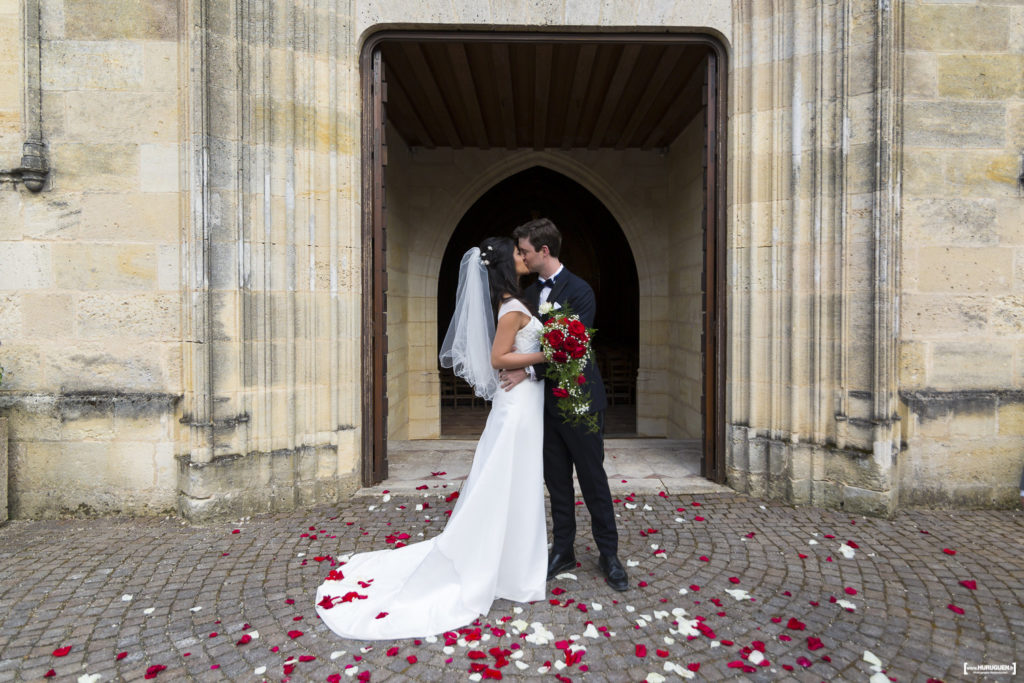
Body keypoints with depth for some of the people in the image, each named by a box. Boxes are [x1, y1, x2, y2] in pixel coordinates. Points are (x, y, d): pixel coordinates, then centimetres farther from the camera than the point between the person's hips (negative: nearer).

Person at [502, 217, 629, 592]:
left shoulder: (579, 291, -12)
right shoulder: (530, 293, 9)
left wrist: (529, 370, -22)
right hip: (546, 402, 6)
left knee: (593, 480, 6)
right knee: (557, 481, 14)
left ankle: (609, 555, 23)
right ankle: (562, 550, 29)